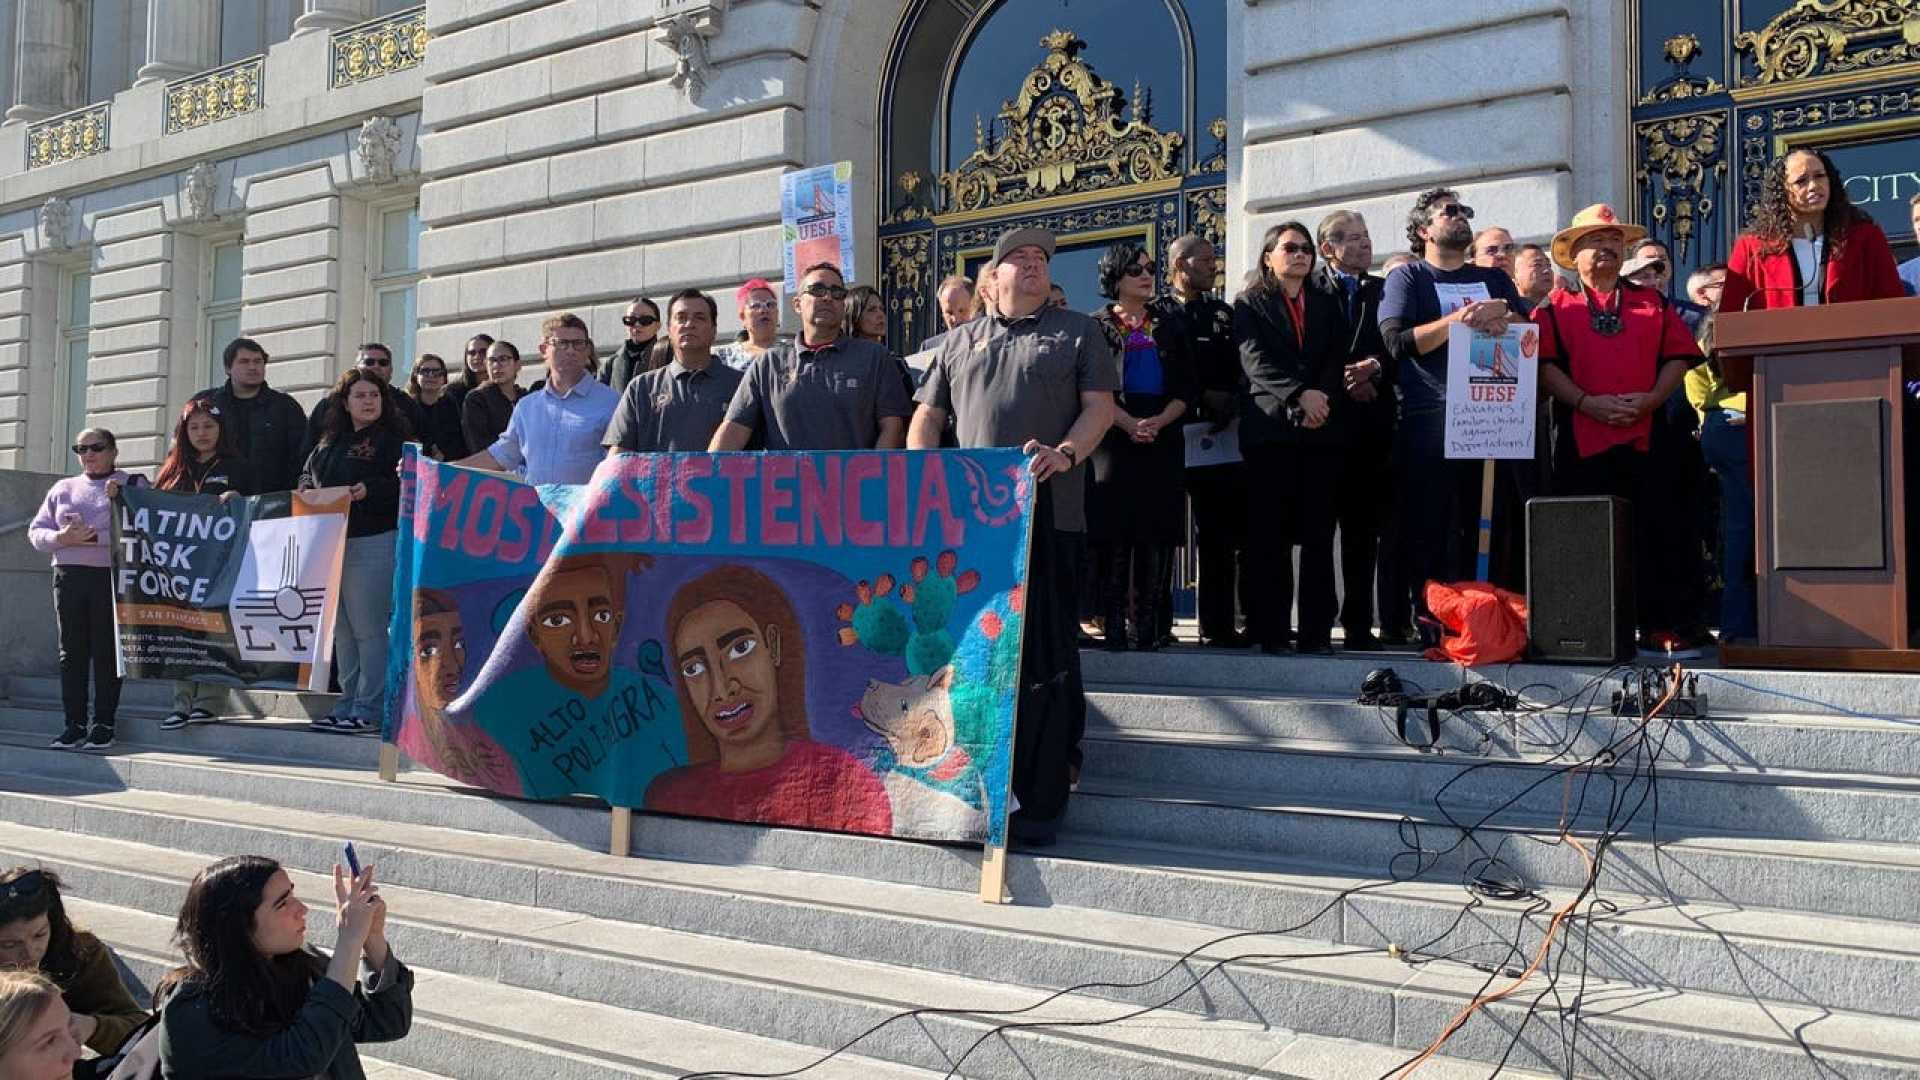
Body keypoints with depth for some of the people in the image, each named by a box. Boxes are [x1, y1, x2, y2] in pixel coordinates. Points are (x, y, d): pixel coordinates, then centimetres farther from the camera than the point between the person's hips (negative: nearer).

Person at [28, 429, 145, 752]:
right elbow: (36, 531, 14)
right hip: (68, 577, 4)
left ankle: (103, 724, 4)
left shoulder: (133, 485, 5)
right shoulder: (63, 488, 19)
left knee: (106, 652, -3)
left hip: (112, 577, -4)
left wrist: (96, 536, -17)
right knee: (71, 652, 3)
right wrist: (63, 538, -7)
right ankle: (75, 724, 8)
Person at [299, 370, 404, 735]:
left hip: (373, 543, -7)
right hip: (331, 541, 7)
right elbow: (307, 475, 27)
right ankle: (349, 703, 17)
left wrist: (370, 490, -21)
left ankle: (370, 709, -4)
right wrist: (308, 492, 6)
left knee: (369, 628, -7)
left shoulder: (392, 437, 0)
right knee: (342, 629, 10)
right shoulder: (329, 441, 19)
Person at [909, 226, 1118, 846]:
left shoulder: (1077, 332, 14)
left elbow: (1099, 406, 4)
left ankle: (1039, 801, -1)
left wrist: (1065, 455, -15)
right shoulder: (960, 340, 21)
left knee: (1043, 656, -6)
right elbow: (927, 417, 20)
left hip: (1048, 513, -3)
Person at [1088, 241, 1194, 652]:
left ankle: (1147, 630, -1)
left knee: (1155, 535, -3)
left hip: (1163, 438, 2)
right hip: (1113, 439, -2)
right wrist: (1129, 423, -17)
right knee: (1114, 534, -7)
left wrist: (1159, 421, -9)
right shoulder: (1098, 326, 8)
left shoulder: (1170, 322, 15)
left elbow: (1188, 385, 8)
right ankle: (1115, 629, -4)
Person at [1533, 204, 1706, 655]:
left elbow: (1678, 356, 9)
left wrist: (1651, 399, -8)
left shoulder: (1652, 303, 17)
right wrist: (1587, 403, -13)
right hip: (1580, 439, -1)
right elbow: (1544, 365, -1)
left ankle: (1662, 626, 3)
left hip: (1646, 436, 2)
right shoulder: (1556, 307, 10)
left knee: (1656, 534, -1)